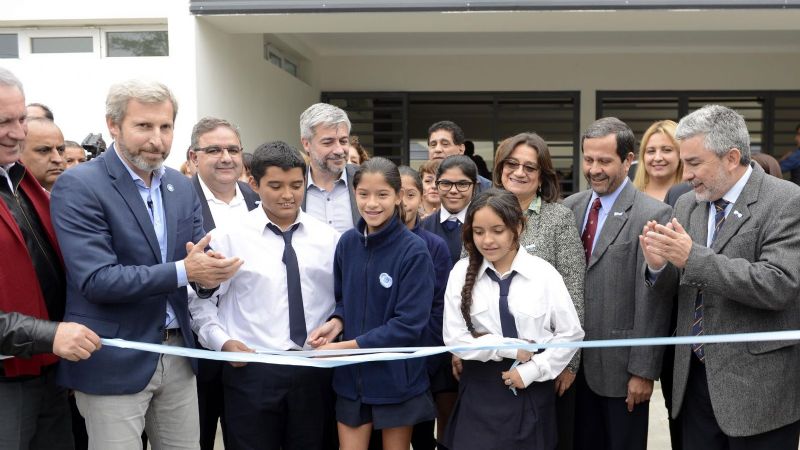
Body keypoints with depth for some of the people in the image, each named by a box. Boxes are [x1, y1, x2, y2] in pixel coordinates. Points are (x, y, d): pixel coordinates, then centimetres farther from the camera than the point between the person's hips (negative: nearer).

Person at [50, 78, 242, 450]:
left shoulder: (182, 185, 8)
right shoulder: (77, 186, -12)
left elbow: (199, 256, 8)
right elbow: (96, 279, -20)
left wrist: (208, 272, -16)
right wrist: (183, 272, -23)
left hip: (178, 353, 6)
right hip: (115, 361, -6)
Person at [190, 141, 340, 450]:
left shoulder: (328, 238, 6)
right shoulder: (229, 237, -2)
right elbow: (200, 302, 1)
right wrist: (223, 342, -11)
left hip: (315, 371, 3)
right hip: (252, 372, -3)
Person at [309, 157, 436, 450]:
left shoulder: (414, 251, -16)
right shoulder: (348, 242, -1)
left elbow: (409, 324, -19)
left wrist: (347, 346, -20)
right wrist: (337, 322, -10)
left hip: (395, 378, -3)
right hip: (351, 375, 4)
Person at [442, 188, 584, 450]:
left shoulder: (544, 274, -7)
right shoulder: (462, 273, -5)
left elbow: (571, 334, -2)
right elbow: (455, 338, -7)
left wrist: (533, 370, -9)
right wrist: (512, 348, -11)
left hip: (531, 389, 0)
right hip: (479, 390, 0)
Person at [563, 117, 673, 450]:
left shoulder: (652, 215, -12)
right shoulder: (571, 207, 5)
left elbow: (653, 301, -14)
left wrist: (644, 370, -13)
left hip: (621, 366, -5)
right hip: (574, 362, 5)